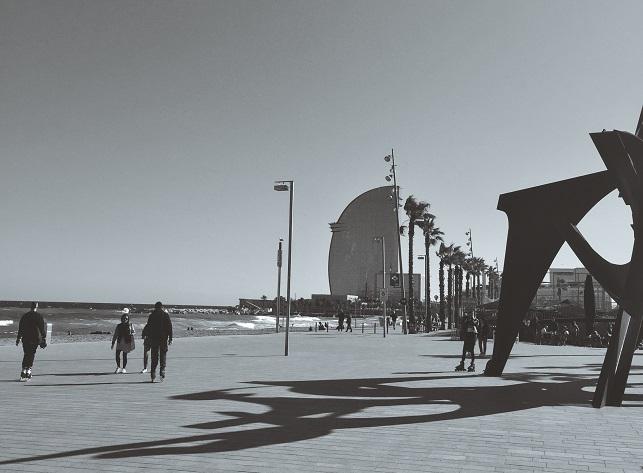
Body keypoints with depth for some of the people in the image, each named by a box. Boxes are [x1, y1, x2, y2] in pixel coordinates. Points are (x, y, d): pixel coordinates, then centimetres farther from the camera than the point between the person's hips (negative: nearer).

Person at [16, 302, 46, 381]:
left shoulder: (24, 316, 6)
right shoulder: (39, 316, -4)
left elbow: (20, 328, 10)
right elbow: (42, 329, -6)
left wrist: (18, 339, 17)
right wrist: (43, 339, -2)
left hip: (25, 339, 3)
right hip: (35, 339, -3)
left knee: (26, 355, 11)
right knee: (31, 355, 3)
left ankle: (23, 372, 7)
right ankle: (28, 372, -1)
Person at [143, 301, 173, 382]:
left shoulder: (151, 315, 2)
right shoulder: (166, 315, -1)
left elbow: (148, 328, 2)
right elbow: (169, 327, -4)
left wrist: (149, 338, 8)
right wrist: (170, 338, -1)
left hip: (154, 338, 1)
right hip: (163, 338, -1)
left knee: (154, 357, 6)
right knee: (163, 355, 7)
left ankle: (153, 376, 4)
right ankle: (162, 373, -5)